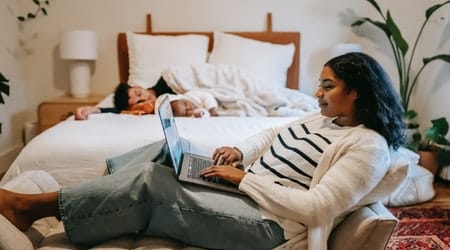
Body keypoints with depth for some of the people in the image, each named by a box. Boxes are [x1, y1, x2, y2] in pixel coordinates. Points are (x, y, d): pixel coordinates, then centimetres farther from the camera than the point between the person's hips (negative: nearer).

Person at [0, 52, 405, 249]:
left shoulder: (369, 147, -13)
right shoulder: (322, 118, 14)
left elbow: (314, 208, -22)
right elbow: (272, 135, 25)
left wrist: (244, 178, -19)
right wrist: (239, 151, 3)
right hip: (248, 193, 9)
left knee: (151, 185, -17)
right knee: (155, 168, -8)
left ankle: (37, 206, -6)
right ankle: (43, 204, -3)